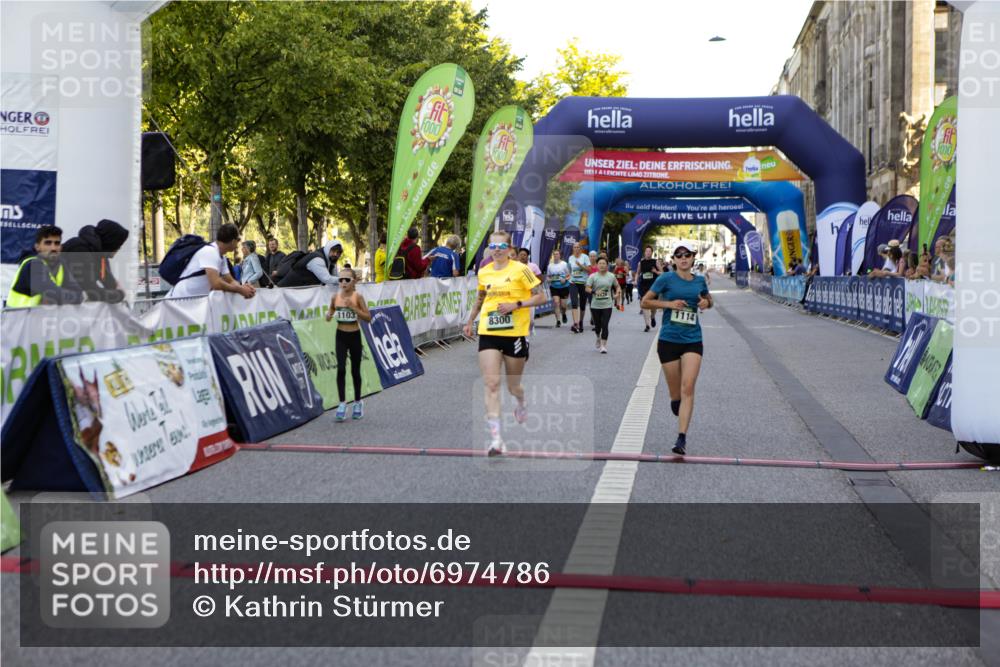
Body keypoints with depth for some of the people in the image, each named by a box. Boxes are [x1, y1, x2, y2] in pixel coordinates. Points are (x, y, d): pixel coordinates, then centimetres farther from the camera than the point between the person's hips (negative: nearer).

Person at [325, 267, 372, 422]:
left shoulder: (357, 296, -10)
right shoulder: (336, 296, -3)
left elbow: (368, 318, -12)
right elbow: (330, 312, 11)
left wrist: (353, 307, -24)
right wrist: (329, 316, -13)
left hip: (355, 336, -1)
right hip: (341, 335, 1)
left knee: (355, 370, 10)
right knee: (341, 369, -10)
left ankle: (358, 402, 27)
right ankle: (342, 403, -3)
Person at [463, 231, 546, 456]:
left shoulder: (520, 270, -6)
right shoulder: (483, 273, 8)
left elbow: (540, 297, -7)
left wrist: (516, 305, -18)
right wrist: (470, 322, 27)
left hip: (514, 334, -3)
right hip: (488, 334, 3)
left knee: (513, 386, 10)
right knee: (491, 384, -11)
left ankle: (521, 404, 49)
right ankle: (495, 438, -15)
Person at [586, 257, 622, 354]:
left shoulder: (611, 276, 5)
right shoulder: (593, 276, -2)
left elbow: (617, 286, 19)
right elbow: (587, 288, -8)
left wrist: (617, 293, 0)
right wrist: (594, 292, -26)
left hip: (607, 305, 0)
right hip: (595, 305, 0)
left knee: (605, 325, -9)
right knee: (598, 325, 12)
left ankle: (603, 346, -6)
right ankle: (598, 339, 42)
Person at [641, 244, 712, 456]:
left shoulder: (700, 281, 7)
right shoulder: (666, 279, -3)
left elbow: (708, 299, 26)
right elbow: (645, 302, 0)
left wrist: (706, 303, 2)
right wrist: (669, 304, -13)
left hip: (693, 341, 1)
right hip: (668, 340, -1)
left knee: (688, 388, -14)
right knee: (675, 393, 5)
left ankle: (682, 438, -16)